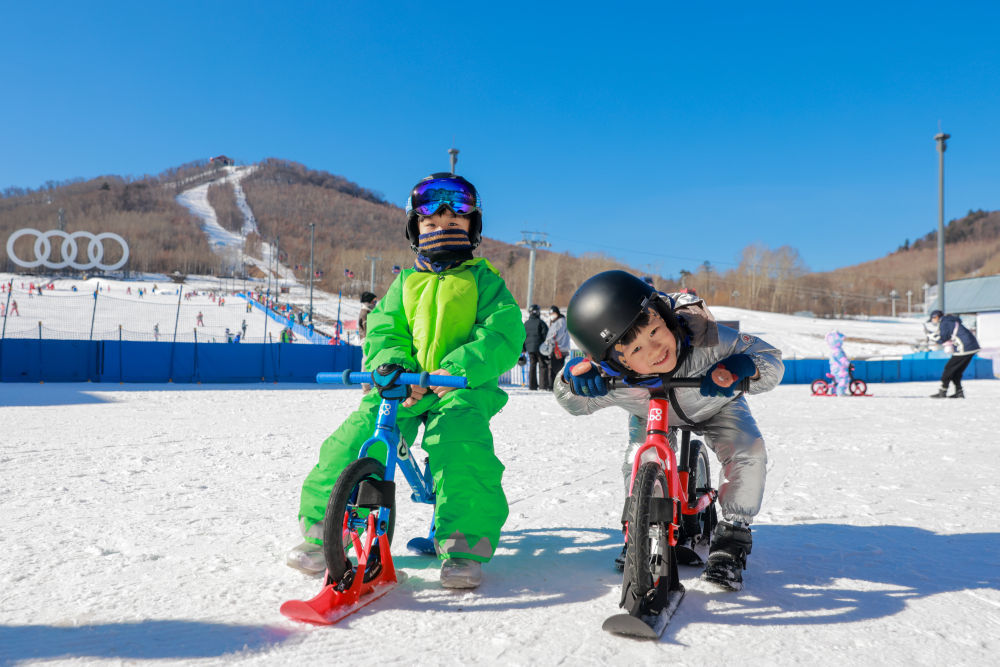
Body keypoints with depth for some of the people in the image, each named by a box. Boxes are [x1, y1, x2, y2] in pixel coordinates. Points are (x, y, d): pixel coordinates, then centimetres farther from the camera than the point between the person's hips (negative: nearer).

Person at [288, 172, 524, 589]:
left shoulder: (484, 280, 8)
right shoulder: (406, 282, 19)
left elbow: (504, 334, -7)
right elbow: (382, 332, 10)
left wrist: (458, 367, -25)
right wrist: (391, 364, -15)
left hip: (462, 387, -3)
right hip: (403, 386, 3)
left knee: (462, 445, -32)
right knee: (352, 441, -17)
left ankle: (465, 548, -16)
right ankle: (322, 532, 5)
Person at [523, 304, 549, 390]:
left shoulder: (526, 324, 9)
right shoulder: (540, 322, -8)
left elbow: (522, 336, 12)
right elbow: (546, 335, -10)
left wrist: (523, 349, 17)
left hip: (530, 348, 5)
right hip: (540, 348, -5)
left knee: (532, 366, 10)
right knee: (543, 366, 0)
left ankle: (532, 385, 9)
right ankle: (544, 385, -5)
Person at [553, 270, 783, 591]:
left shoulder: (705, 339, -44)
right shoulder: (612, 383, -38)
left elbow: (771, 359, -32)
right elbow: (577, 404, -15)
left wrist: (740, 367, -56)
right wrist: (571, 378, -41)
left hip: (715, 405, 0)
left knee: (749, 454, -23)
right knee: (637, 468, -18)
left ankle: (732, 539, -3)